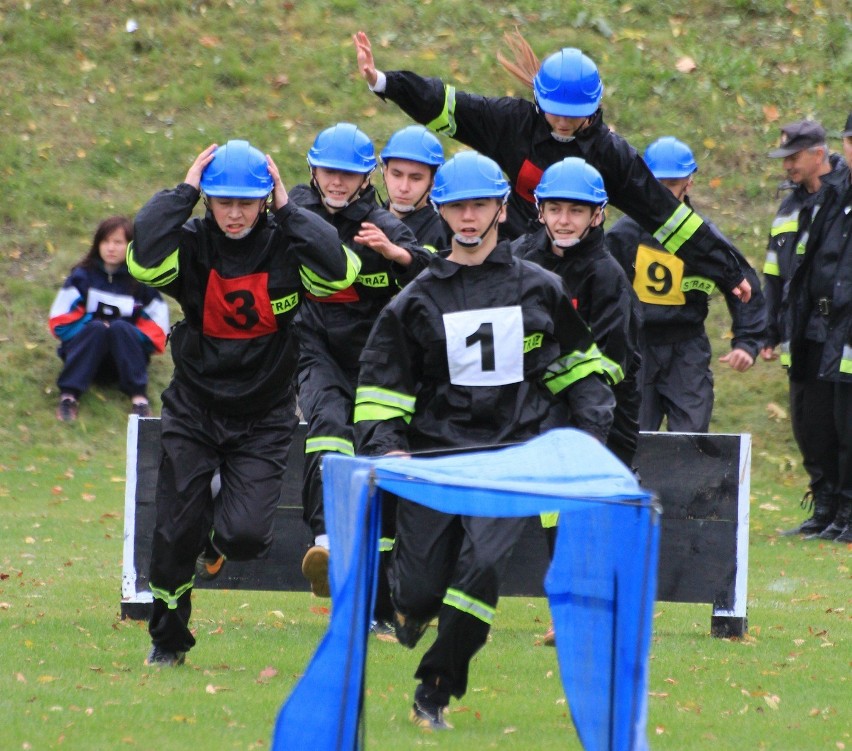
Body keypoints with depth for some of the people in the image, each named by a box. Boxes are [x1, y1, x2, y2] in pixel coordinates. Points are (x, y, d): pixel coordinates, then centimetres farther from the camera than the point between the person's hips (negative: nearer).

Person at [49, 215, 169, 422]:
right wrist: (90, 328, -14)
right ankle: (68, 395, -45)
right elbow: (60, 319, 0)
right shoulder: (83, 276, 4)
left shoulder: (141, 281, 3)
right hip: (85, 350, 0)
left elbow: (156, 328, 3)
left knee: (120, 327, -30)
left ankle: (139, 397, -41)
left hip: (125, 356, 0)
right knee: (95, 327, -32)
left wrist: (131, 338, -13)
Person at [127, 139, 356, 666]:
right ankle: (168, 641, 25)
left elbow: (338, 272, -27)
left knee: (246, 536, -14)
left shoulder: (283, 243, -7)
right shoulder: (191, 243, -8)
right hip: (194, 413, 1)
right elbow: (145, 260, -30)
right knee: (175, 534, 1)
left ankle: (221, 540, 26)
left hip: (264, 419, -1)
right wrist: (183, 193, -22)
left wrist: (287, 209, -20)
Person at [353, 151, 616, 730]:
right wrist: (385, 445, -8)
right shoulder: (418, 299, 6)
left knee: (483, 563, -22)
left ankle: (436, 688, -9)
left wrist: (593, 421, 5)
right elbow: (383, 385, 8)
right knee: (421, 591, -4)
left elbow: (576, 362, 19)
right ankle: (414, 606, 36)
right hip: (434, 455, 1)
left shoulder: (541, 289, 8)